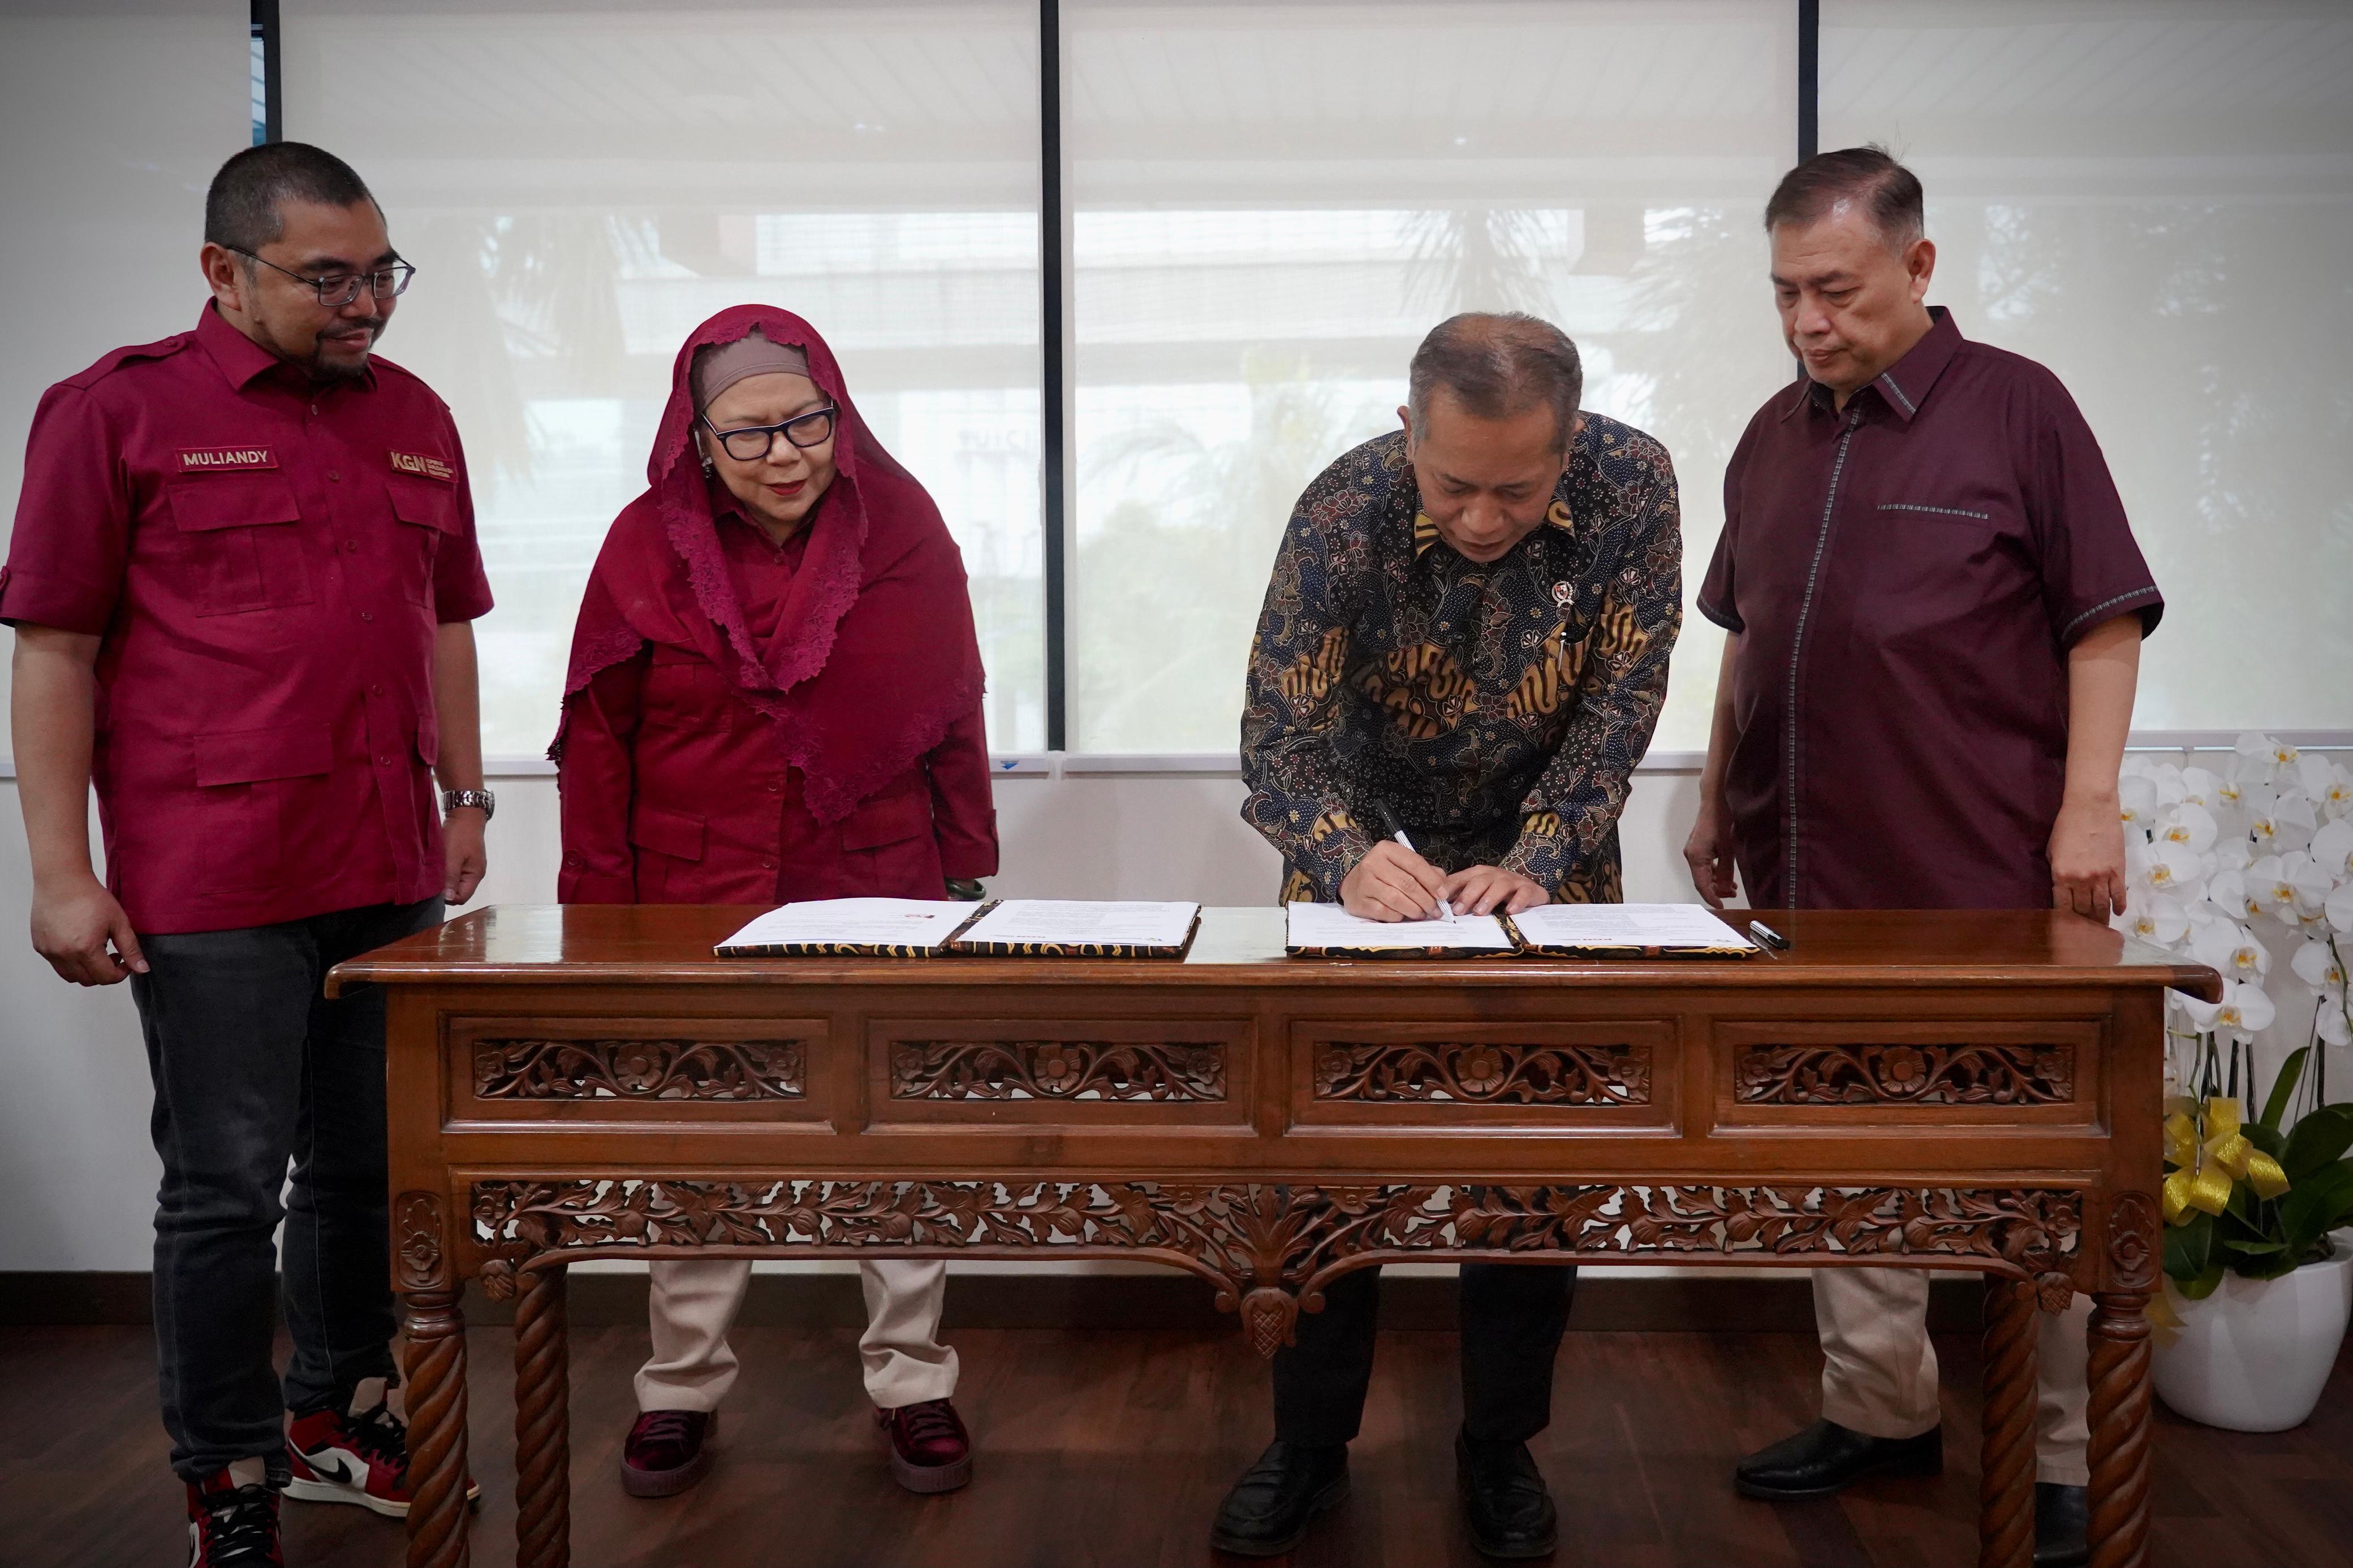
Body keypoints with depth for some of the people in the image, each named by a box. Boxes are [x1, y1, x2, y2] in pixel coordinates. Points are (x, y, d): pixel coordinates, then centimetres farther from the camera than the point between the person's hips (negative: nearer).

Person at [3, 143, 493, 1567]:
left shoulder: (414, 417, 12)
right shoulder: (119, 410, -3)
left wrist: (465, 793, 14)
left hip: (393, 875, 5)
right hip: (214, 890, -5)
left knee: (368, 1169, 14)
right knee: (227, 1189, 3)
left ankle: (342, 1417, 32)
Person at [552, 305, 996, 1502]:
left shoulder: (902, 528, -1)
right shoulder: (649, 543, -3)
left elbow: (954, 716, 5)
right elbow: (597, 737, 2)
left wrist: (967, 866, 4)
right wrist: (598, 909, 0)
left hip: (879, 890, 0)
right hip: (697, 900, 0)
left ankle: (911, 1384, 22)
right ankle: (681, 1390, 27)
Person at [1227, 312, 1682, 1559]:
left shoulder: (1632, 486, -22)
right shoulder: (1344, 513, -26)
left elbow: (1622, 698, -17)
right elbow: (1278, 736, -24)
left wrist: (1535, 861, -30)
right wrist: (1347, 860, -43)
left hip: (1550, 855, 1)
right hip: (1369, 851, -1)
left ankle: (1501, 1451, 21)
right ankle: (1309, 1447, 17)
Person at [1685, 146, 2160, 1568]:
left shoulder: (2017, 407, -3)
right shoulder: (1776, 436, 12)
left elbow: (2104, 620, -5)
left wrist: (2088, 806, -12)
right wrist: (1718, 803, 17)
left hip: (1985, 881, -5)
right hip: (1810, 874, 6)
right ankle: (1881, 1409, 27)